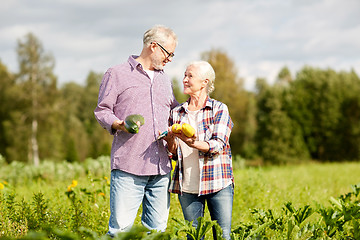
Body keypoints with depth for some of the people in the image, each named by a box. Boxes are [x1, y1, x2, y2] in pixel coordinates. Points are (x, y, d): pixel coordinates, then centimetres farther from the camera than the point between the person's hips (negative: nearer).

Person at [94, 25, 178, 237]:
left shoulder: (165, 80, 25)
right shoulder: (117, 74, 6)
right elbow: (102, 110, 2)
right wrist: (119, 125, -17)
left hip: (161, 168, 6)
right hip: (128, 166, -6)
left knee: (157, 229, 3)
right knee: (121, 226, -11)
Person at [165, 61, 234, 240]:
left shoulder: (219, 109, 1)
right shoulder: (177, 113, 12)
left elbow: (218, 145, -12)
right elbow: (175, 153, 12)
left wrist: (193, 143, -30)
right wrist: (170, 140, -11)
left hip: (217, 184, -3)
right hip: (187, 186, 3)